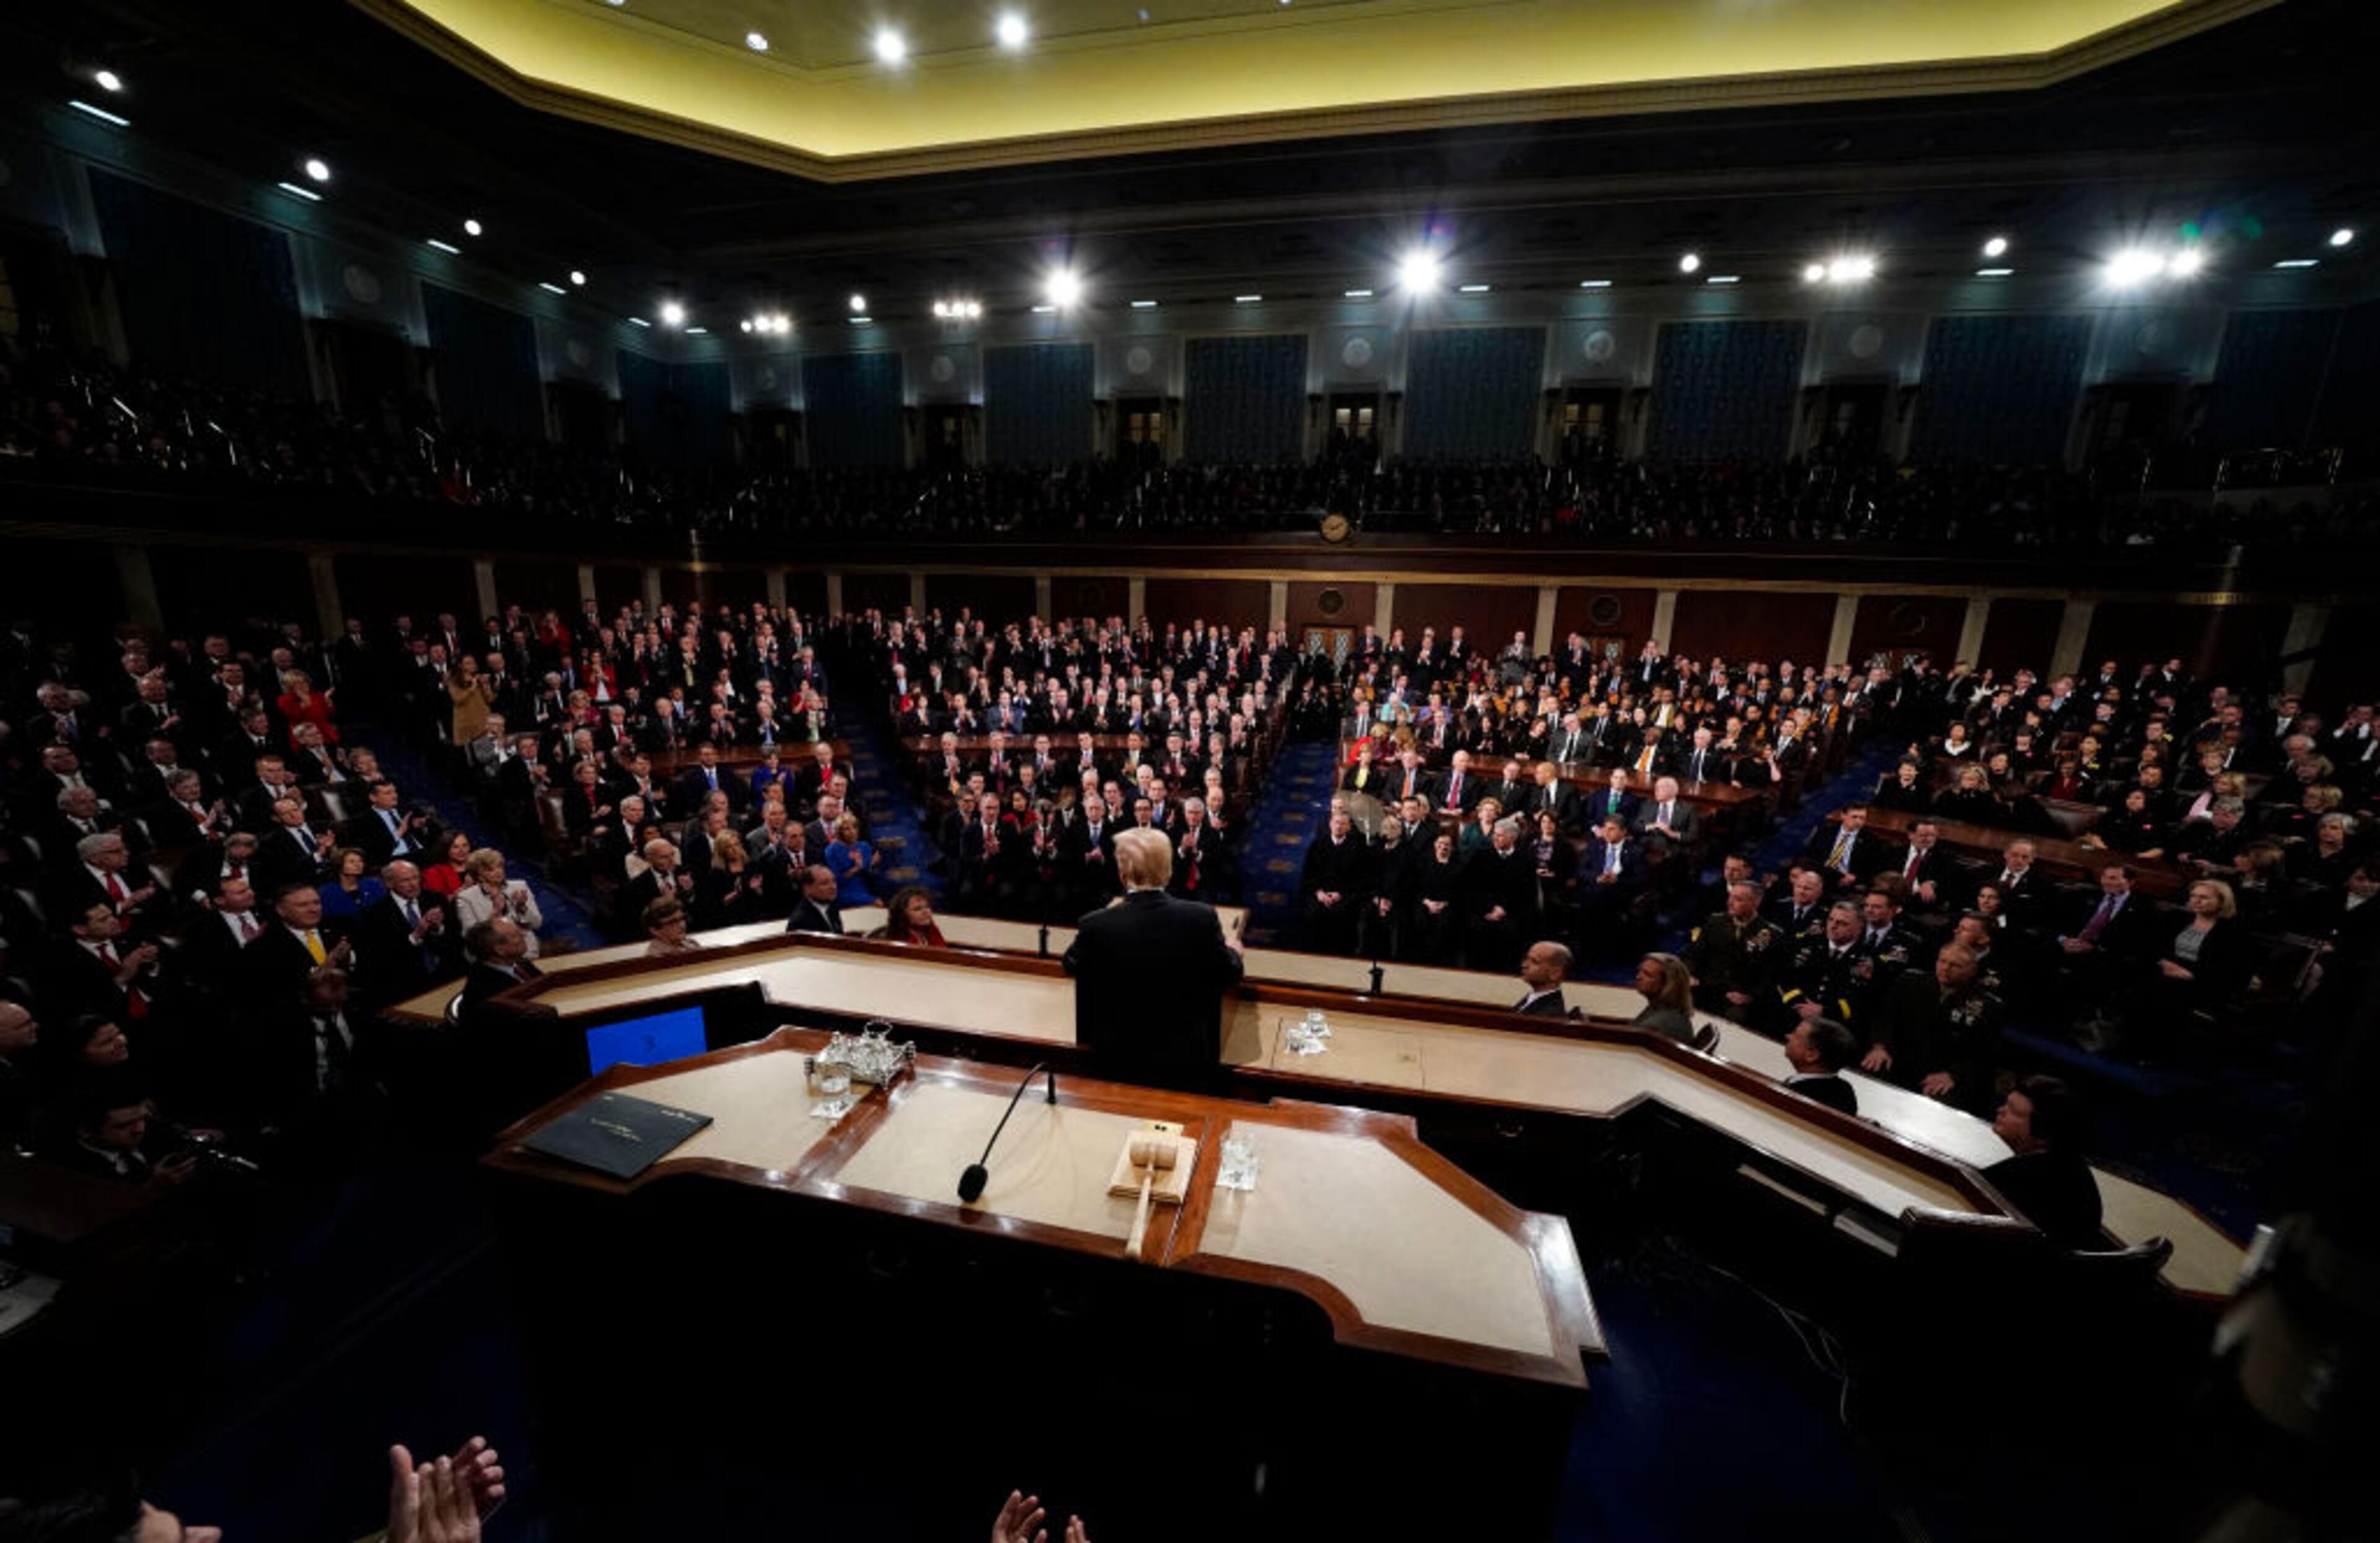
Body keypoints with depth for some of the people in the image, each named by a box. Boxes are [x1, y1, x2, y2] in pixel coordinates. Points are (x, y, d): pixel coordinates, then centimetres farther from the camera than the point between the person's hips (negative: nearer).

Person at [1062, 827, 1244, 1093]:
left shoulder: (1095, 926, -20)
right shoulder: (1202, 918, -19)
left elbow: (1071, 966, 3)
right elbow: (1229, 977, -2)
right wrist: (1232, 950, 22)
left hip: (1117, 1065, 0)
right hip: (1187, 1065, 0)